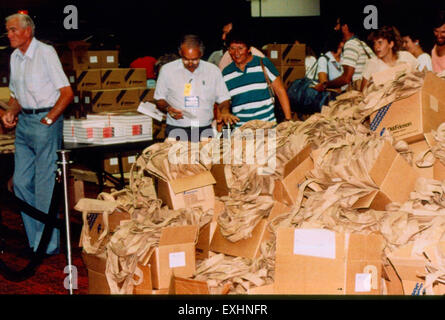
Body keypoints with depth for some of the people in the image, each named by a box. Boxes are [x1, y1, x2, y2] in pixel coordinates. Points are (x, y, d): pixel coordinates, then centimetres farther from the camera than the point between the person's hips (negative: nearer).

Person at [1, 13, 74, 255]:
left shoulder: (45, 52, -9)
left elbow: (67, 93, -12)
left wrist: (48, 120, -14)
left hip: (45, 120, -8)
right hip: (23, 122, 8)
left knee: (45, 185, -4)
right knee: (21, 183, 8)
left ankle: (48, 245, 4)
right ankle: (34, 239, 19)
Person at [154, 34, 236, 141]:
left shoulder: (213, 70, 11)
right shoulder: (167, 70, 7)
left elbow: (223, 99, 16)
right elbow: (159, 100, 13)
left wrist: (224, 111, -5)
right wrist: (168, 108, -7)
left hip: (205, 129, 1)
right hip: (176, 129, -1)